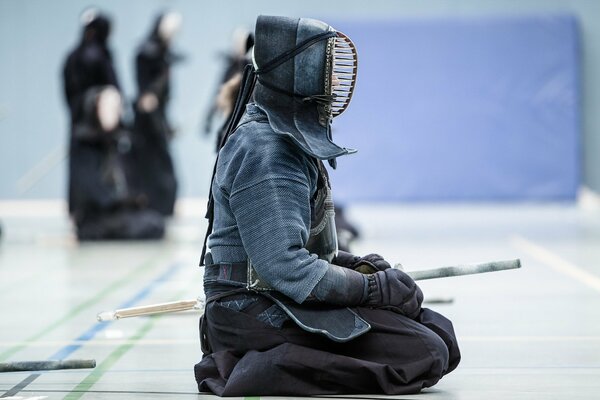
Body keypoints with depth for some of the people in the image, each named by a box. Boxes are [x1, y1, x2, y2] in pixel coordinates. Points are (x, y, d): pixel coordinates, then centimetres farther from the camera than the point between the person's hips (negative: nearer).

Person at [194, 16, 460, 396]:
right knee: (426, 357, -16)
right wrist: (373, 287, -16)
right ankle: (263, 369, -15)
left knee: (441, 336, 4)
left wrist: (354, 265, 7)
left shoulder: (289, 139, 16)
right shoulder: (265, 150, -16)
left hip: (286, 302, 10)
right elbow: (283, 266, -24)